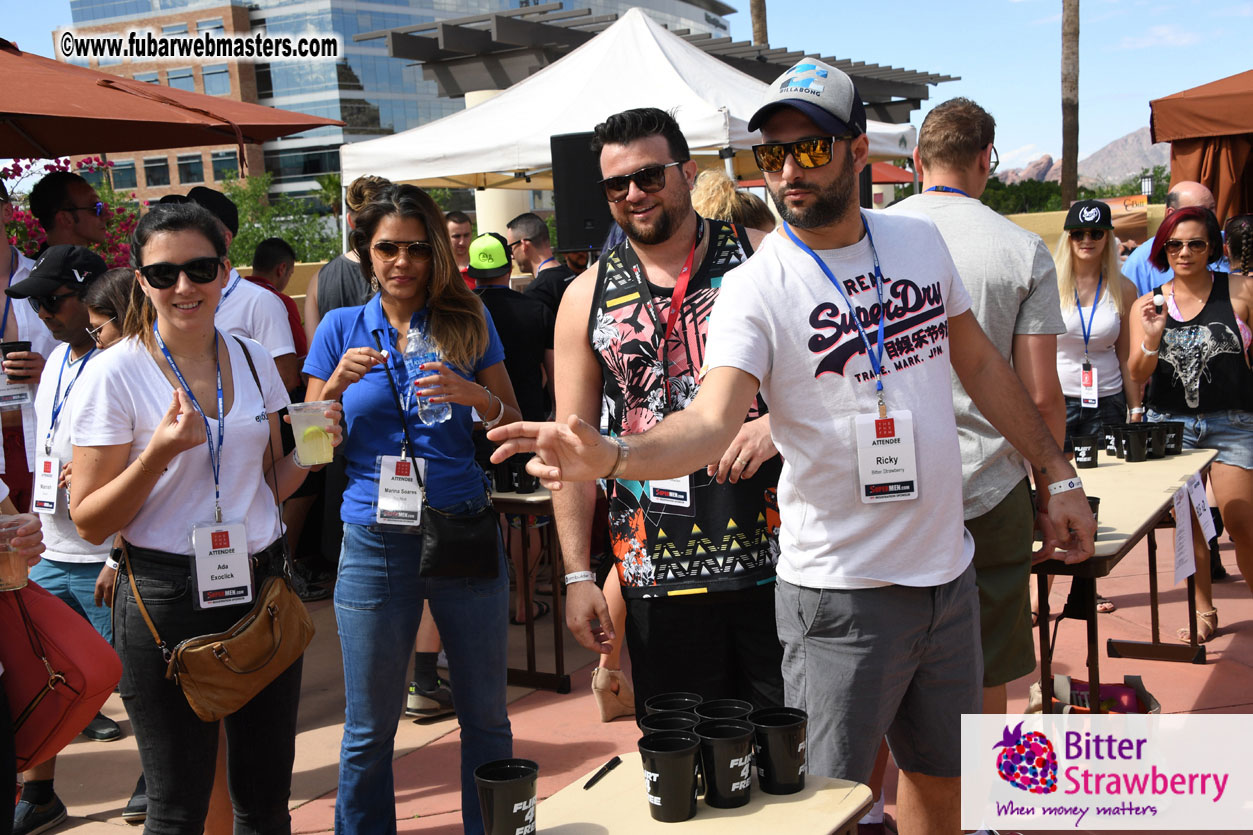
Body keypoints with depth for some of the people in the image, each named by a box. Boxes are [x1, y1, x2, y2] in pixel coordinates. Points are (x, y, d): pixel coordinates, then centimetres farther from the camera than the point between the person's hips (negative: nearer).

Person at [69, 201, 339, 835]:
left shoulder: (253, 360, 6)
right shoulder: (115, 373, -8)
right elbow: (90, 522, -8)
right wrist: (160, 452, -22)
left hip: (263, 585, 5)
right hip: (167, 598, -4)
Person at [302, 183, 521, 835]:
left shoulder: (468, 321, 5)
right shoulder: (341, 329, 5)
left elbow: (515, 427, 4)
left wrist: (474, 397, -16)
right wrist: (338, 382, -12)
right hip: (374, 541, 0)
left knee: (486, 717, 10)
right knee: (369, 730, 9)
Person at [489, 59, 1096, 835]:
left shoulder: (919, 239, 3)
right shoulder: (757, 286, -13)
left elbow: (980, 362, 14)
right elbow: (713, 419, -27)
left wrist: (1058, 472, 15)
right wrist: (611, 455, -46)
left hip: (949, 570, 5)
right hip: (841, 594, -5)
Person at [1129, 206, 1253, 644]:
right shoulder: (1147, 305, 3)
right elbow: (1137, 375, -1)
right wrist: (1152, 338, -17)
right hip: (1170, 423, 2)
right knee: (1185, 522, 8)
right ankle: (1203, 610, 21)